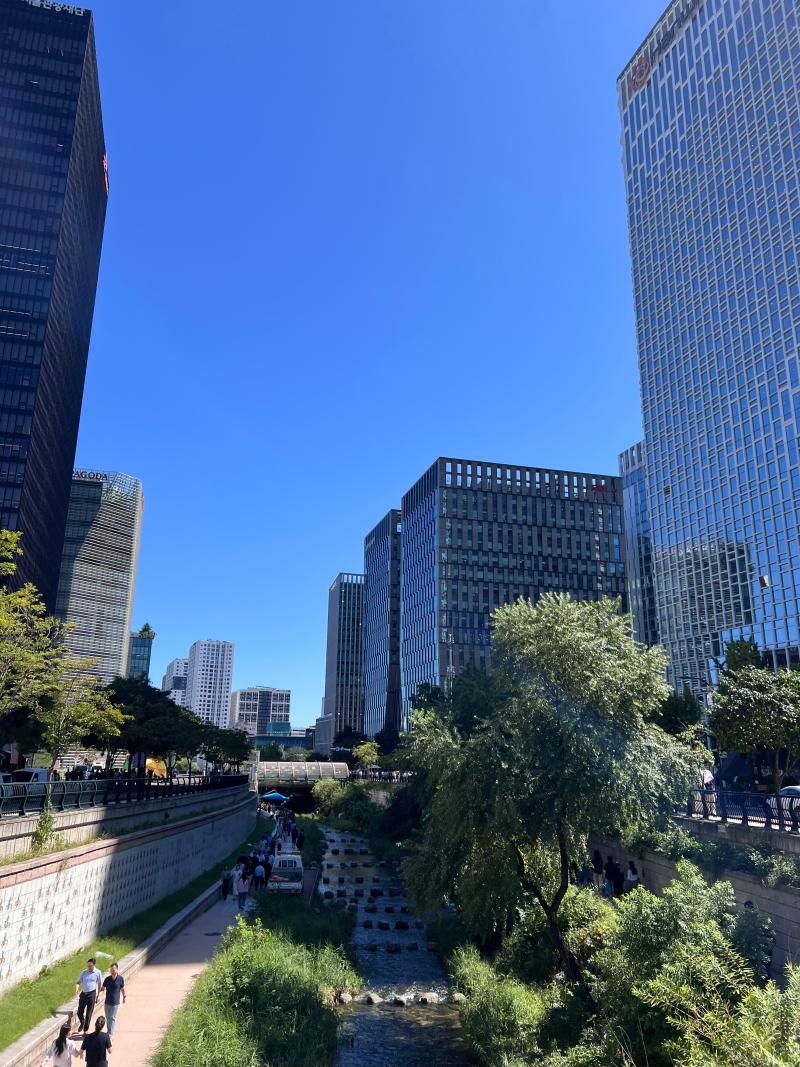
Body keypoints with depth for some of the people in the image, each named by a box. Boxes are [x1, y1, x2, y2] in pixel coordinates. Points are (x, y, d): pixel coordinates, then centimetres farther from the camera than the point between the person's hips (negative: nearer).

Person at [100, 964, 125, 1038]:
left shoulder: (121, 979, -11)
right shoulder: (107, 979, -7)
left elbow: (122, 988, 3)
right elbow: (103, 988, 4)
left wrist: (124, 996, 13)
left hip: (115, 1002, -3)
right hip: (107, 1002, 3)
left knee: (112, 1018, -4)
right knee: (108, 1018, 16)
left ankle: (110, 1035, 1)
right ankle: (109, 1031, 35)